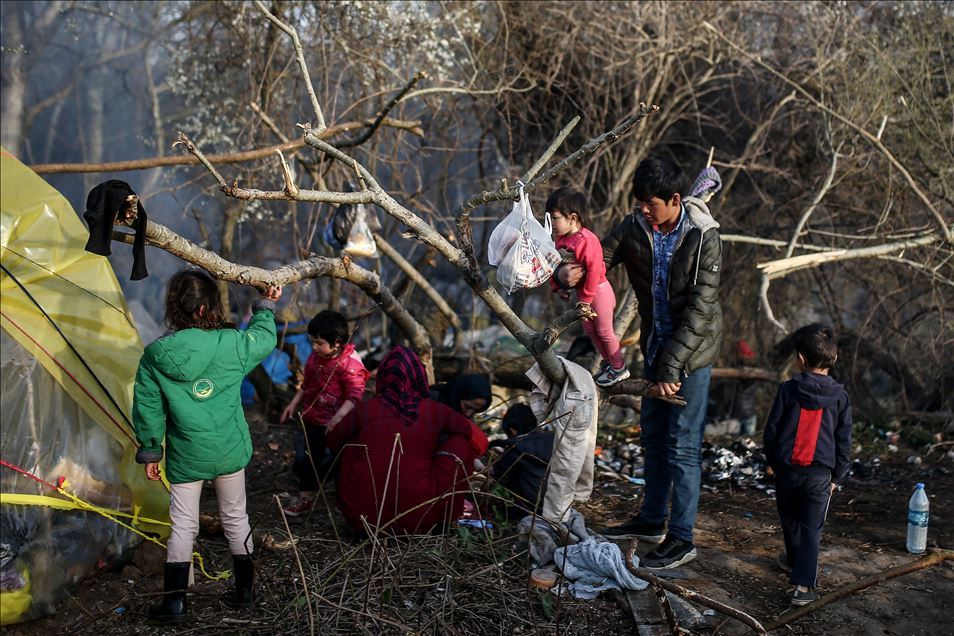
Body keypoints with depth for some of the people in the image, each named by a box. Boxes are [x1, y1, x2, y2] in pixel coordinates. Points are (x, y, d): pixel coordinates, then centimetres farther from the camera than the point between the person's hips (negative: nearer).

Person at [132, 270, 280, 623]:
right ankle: (245, 591, 28)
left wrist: (149, 451, 8)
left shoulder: (155, 357, -12)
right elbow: (264, 339, 8)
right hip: (230, 452, 1)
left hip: (185, 458, -1)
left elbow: (148, 409, -4)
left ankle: (175, 602, 9)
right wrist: (266, 306, 25)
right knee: (235, 518, 17)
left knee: (183, 525, 10)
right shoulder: (231, 344, -13)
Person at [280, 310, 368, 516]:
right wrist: (294, 404, 18)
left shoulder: (350, 364, -20)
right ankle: (305, 497, 28)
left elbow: (355, 395, -26)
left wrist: (339, 416, -37)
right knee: (303, 458, 14)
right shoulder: (315, 357, 5)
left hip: (331, 424, -8)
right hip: (310, 419, 8)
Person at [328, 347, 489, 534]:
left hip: (361, 517, 2)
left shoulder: (366, 409, 3)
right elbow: (480, 442, 13)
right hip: (418, 522, -2)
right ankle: (444, 517, 20)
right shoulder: (434, 410, 0)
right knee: (461, 442, 13)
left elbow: (333, 442, 23)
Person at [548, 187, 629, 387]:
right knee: (589, 330, 20)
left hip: (598, 291, -8)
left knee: (604, 332, 7)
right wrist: (557, 286, 0)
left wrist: (585, 300, -24)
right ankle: (607, 361, 38)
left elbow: (594, 271, -30)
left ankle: (619, 369, 25)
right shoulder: (561, 239, -5)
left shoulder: (587, 241, -31)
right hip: (581, 291, 8)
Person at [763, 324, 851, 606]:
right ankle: (804, 585, -7)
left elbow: (772, 430, 0)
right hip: (820, 474, 0)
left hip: (786, 469, 0)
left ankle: (794, 560, 45)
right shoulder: (839, 396, -2)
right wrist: (837, 476, 12)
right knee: (812, 529, 2)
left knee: (790, 520, 22)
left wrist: (772, 461, 15)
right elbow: (844, 441, 3)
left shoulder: (788, 390, -6)